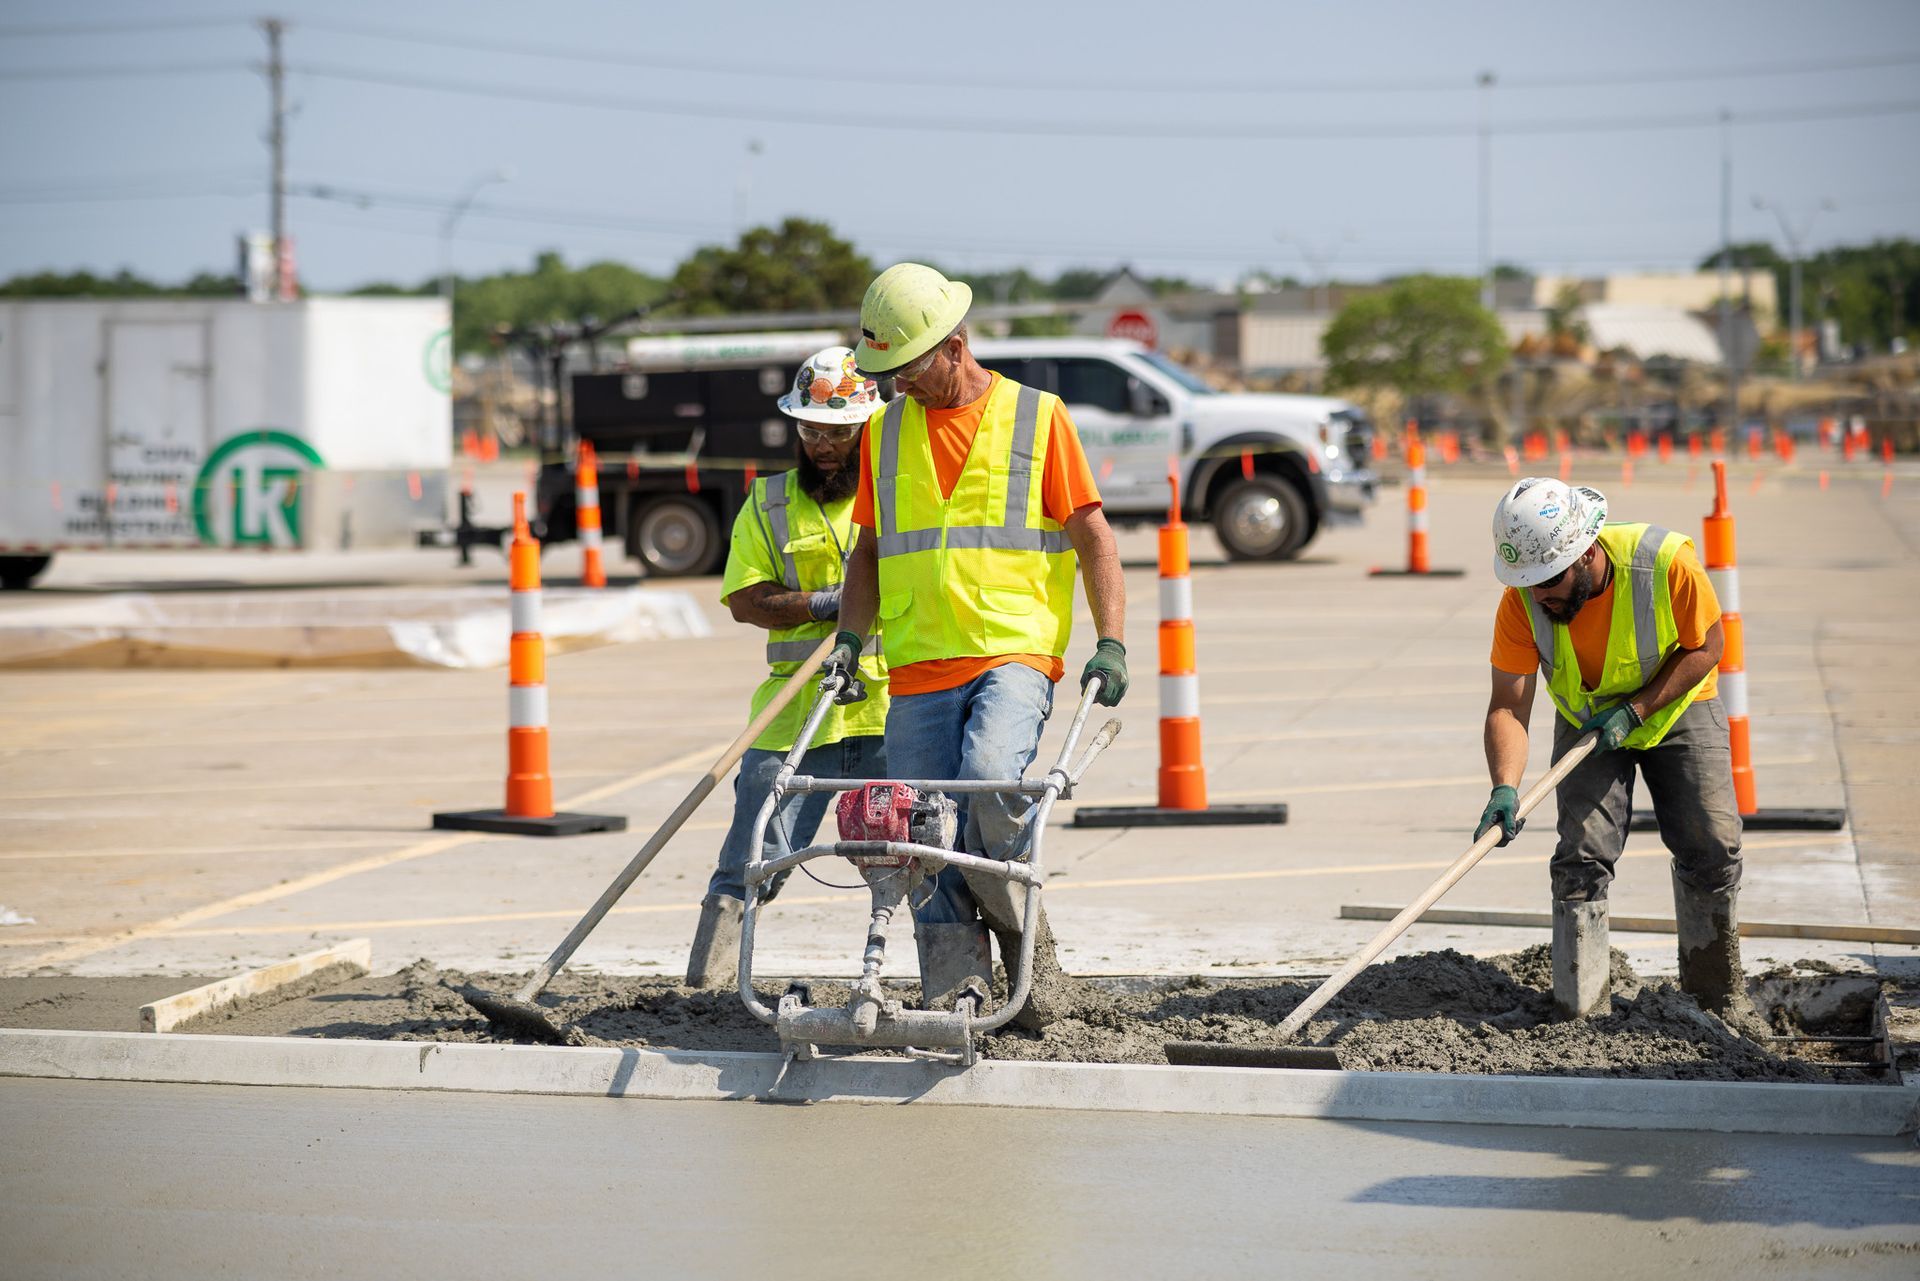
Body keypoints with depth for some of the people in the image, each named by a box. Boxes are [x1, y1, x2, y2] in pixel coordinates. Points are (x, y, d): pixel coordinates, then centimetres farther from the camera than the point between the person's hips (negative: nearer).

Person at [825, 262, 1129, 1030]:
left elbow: (1092, 535, 4)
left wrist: (1111, 643, -5)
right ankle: (953, 997, 5)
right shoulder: (887, 431, 15)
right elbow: (870, 547, 22)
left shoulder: (1036, 417, 4)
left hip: (1014, 655, -4)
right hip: (917, 670, 4)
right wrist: (851, 635, 7)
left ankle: (1025, 936, -6)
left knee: (988, 779, -28)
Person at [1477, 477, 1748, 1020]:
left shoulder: (1666, 562, -33)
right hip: (1588, 724, 1)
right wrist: (1505, 788, -41)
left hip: (1677, 707, -1)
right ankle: (1582, 1016, -5)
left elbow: (1706, 647, -18)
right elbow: (1509, 707, -25)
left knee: (1712, 848, -4)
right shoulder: (1522, 602, -27)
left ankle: (1719, 999, 15)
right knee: (1582, 858, -11)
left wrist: (1635, 709, -27)